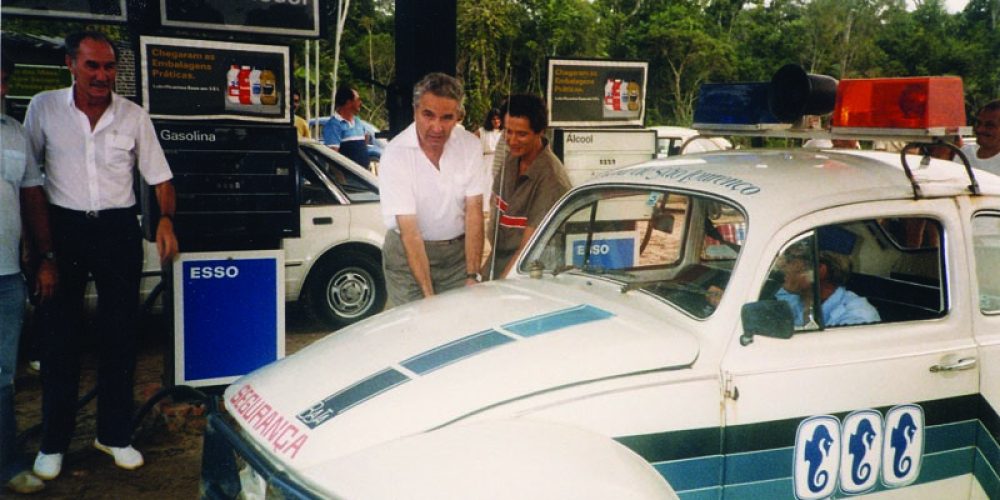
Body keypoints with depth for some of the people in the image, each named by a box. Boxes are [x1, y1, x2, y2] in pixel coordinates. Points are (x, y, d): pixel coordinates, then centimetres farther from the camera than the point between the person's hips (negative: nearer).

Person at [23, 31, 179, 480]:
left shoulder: (134, 116, 1)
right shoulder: (44, 108, -1)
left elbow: (159, 177, 6)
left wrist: (166, 219, -11)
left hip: (118, 229, 1)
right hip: (62, 228, -1)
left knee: (120, 334, 5)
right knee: (60, 335, 3)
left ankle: (114, 434, 18)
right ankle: (53, 442, 16)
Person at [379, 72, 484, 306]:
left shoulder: (470, 145, -10)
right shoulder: (395, 154, -19)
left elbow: (474, 212, -9)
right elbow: (409, 230, -21)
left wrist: (473, 277, -17)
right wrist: (428, 294, -24)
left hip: (459, 250, 3)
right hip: (408, 252, -2)